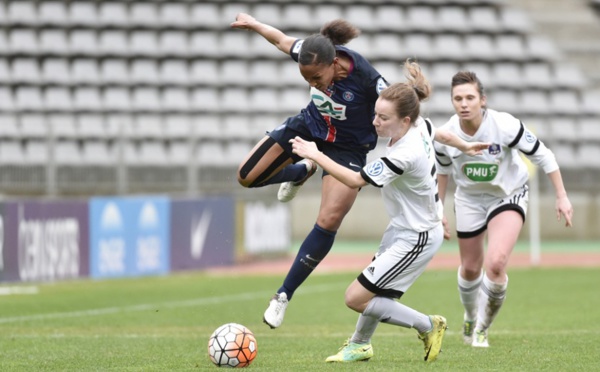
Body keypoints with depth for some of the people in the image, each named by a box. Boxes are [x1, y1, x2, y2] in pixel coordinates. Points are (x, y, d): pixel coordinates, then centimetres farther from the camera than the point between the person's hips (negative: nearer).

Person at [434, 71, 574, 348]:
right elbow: (442, 171, 5)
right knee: (470, 269, 13)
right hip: (469, 199, 3)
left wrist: (562, 196, -14)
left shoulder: (505, 126, -28)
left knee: (495, 264, -23)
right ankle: (470, 318, 46)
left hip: (509, 195, -3)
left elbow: (542, 156, -15)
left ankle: (483, 327, 1)